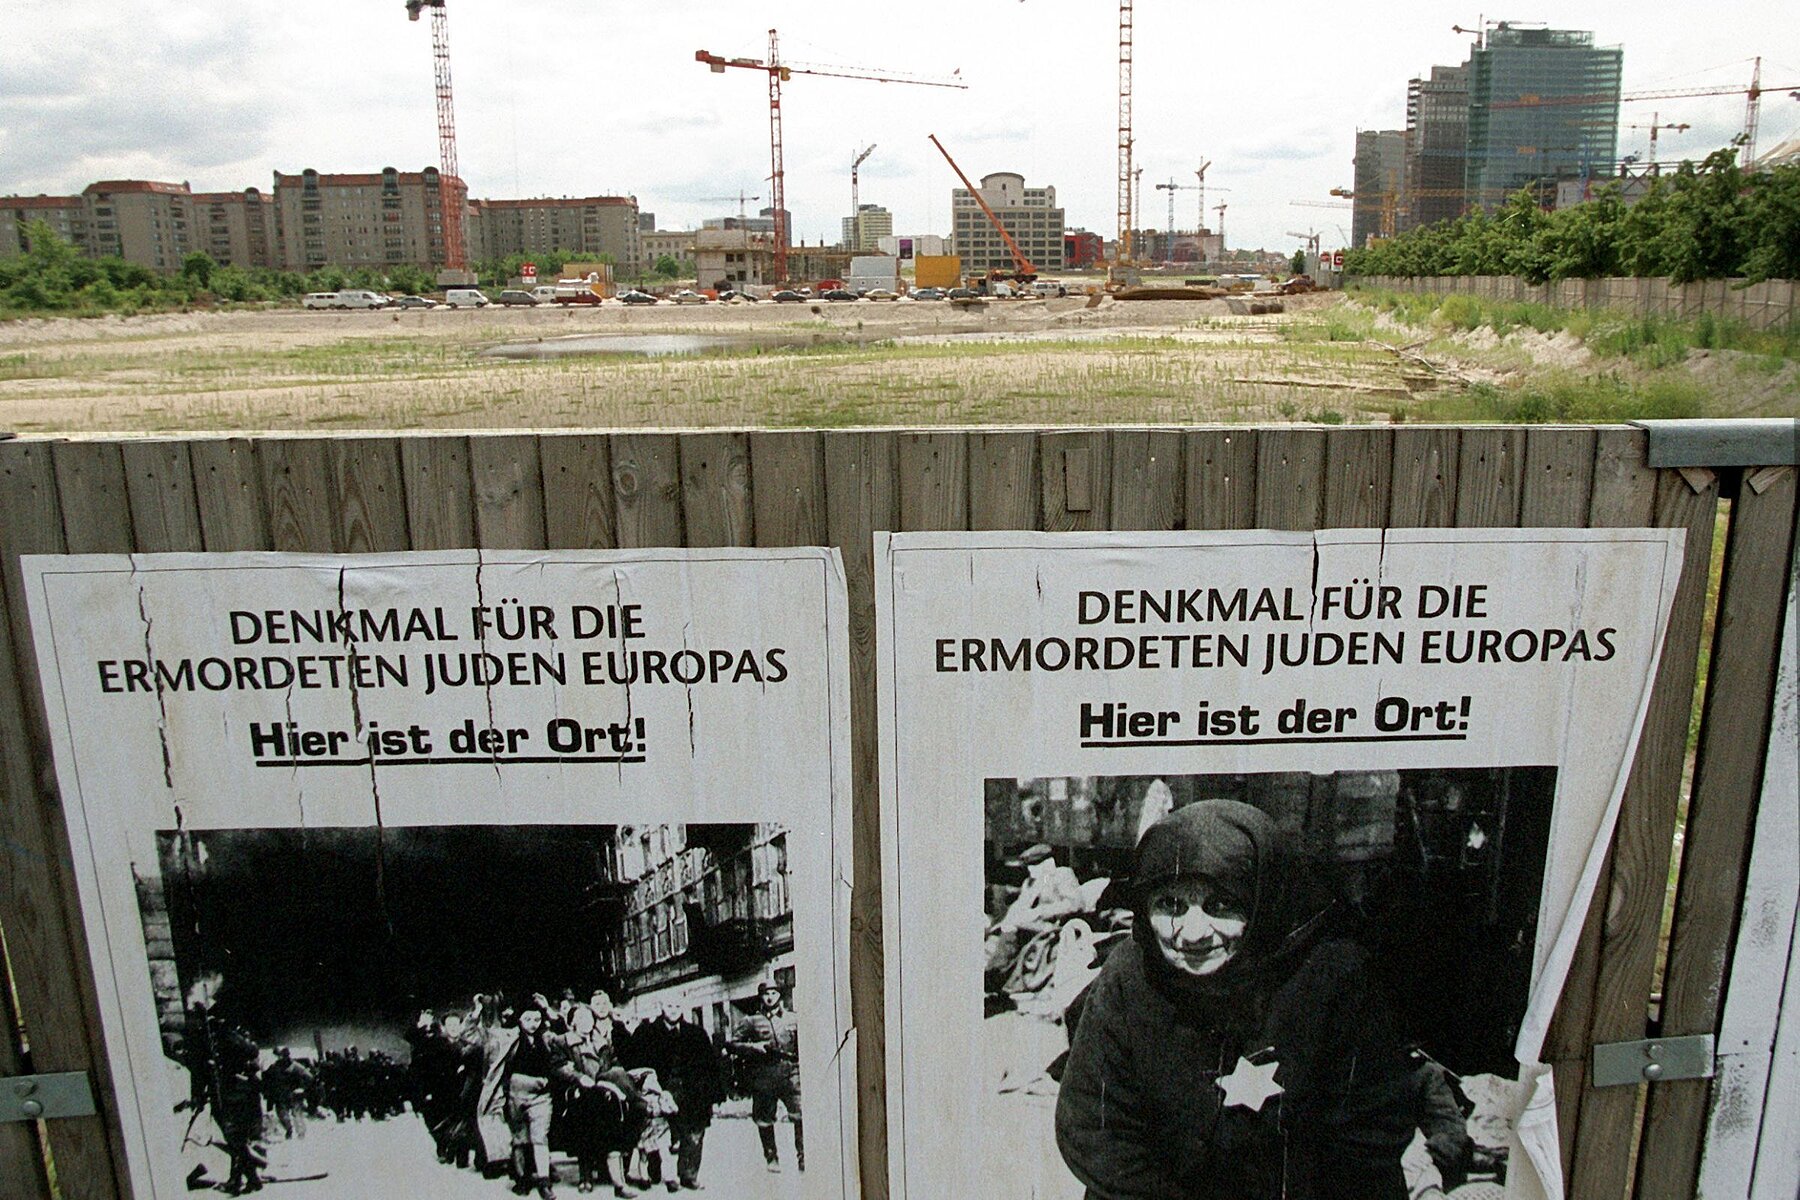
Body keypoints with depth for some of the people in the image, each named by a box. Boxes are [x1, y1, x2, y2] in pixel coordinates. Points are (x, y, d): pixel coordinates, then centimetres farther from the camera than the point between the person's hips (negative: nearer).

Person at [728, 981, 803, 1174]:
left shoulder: (792, 1019, 13)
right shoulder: (751, 1021, 7)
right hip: (763, 1077, 0)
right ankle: (771, 1158, 24)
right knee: (764, 1120, 7)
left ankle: (803, 1157, 0)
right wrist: (753, 1047, -10)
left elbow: (803, 1043, 18)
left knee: (801, 1115, -10)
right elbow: (733, 1044, 4)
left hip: (790, 1073, 0)